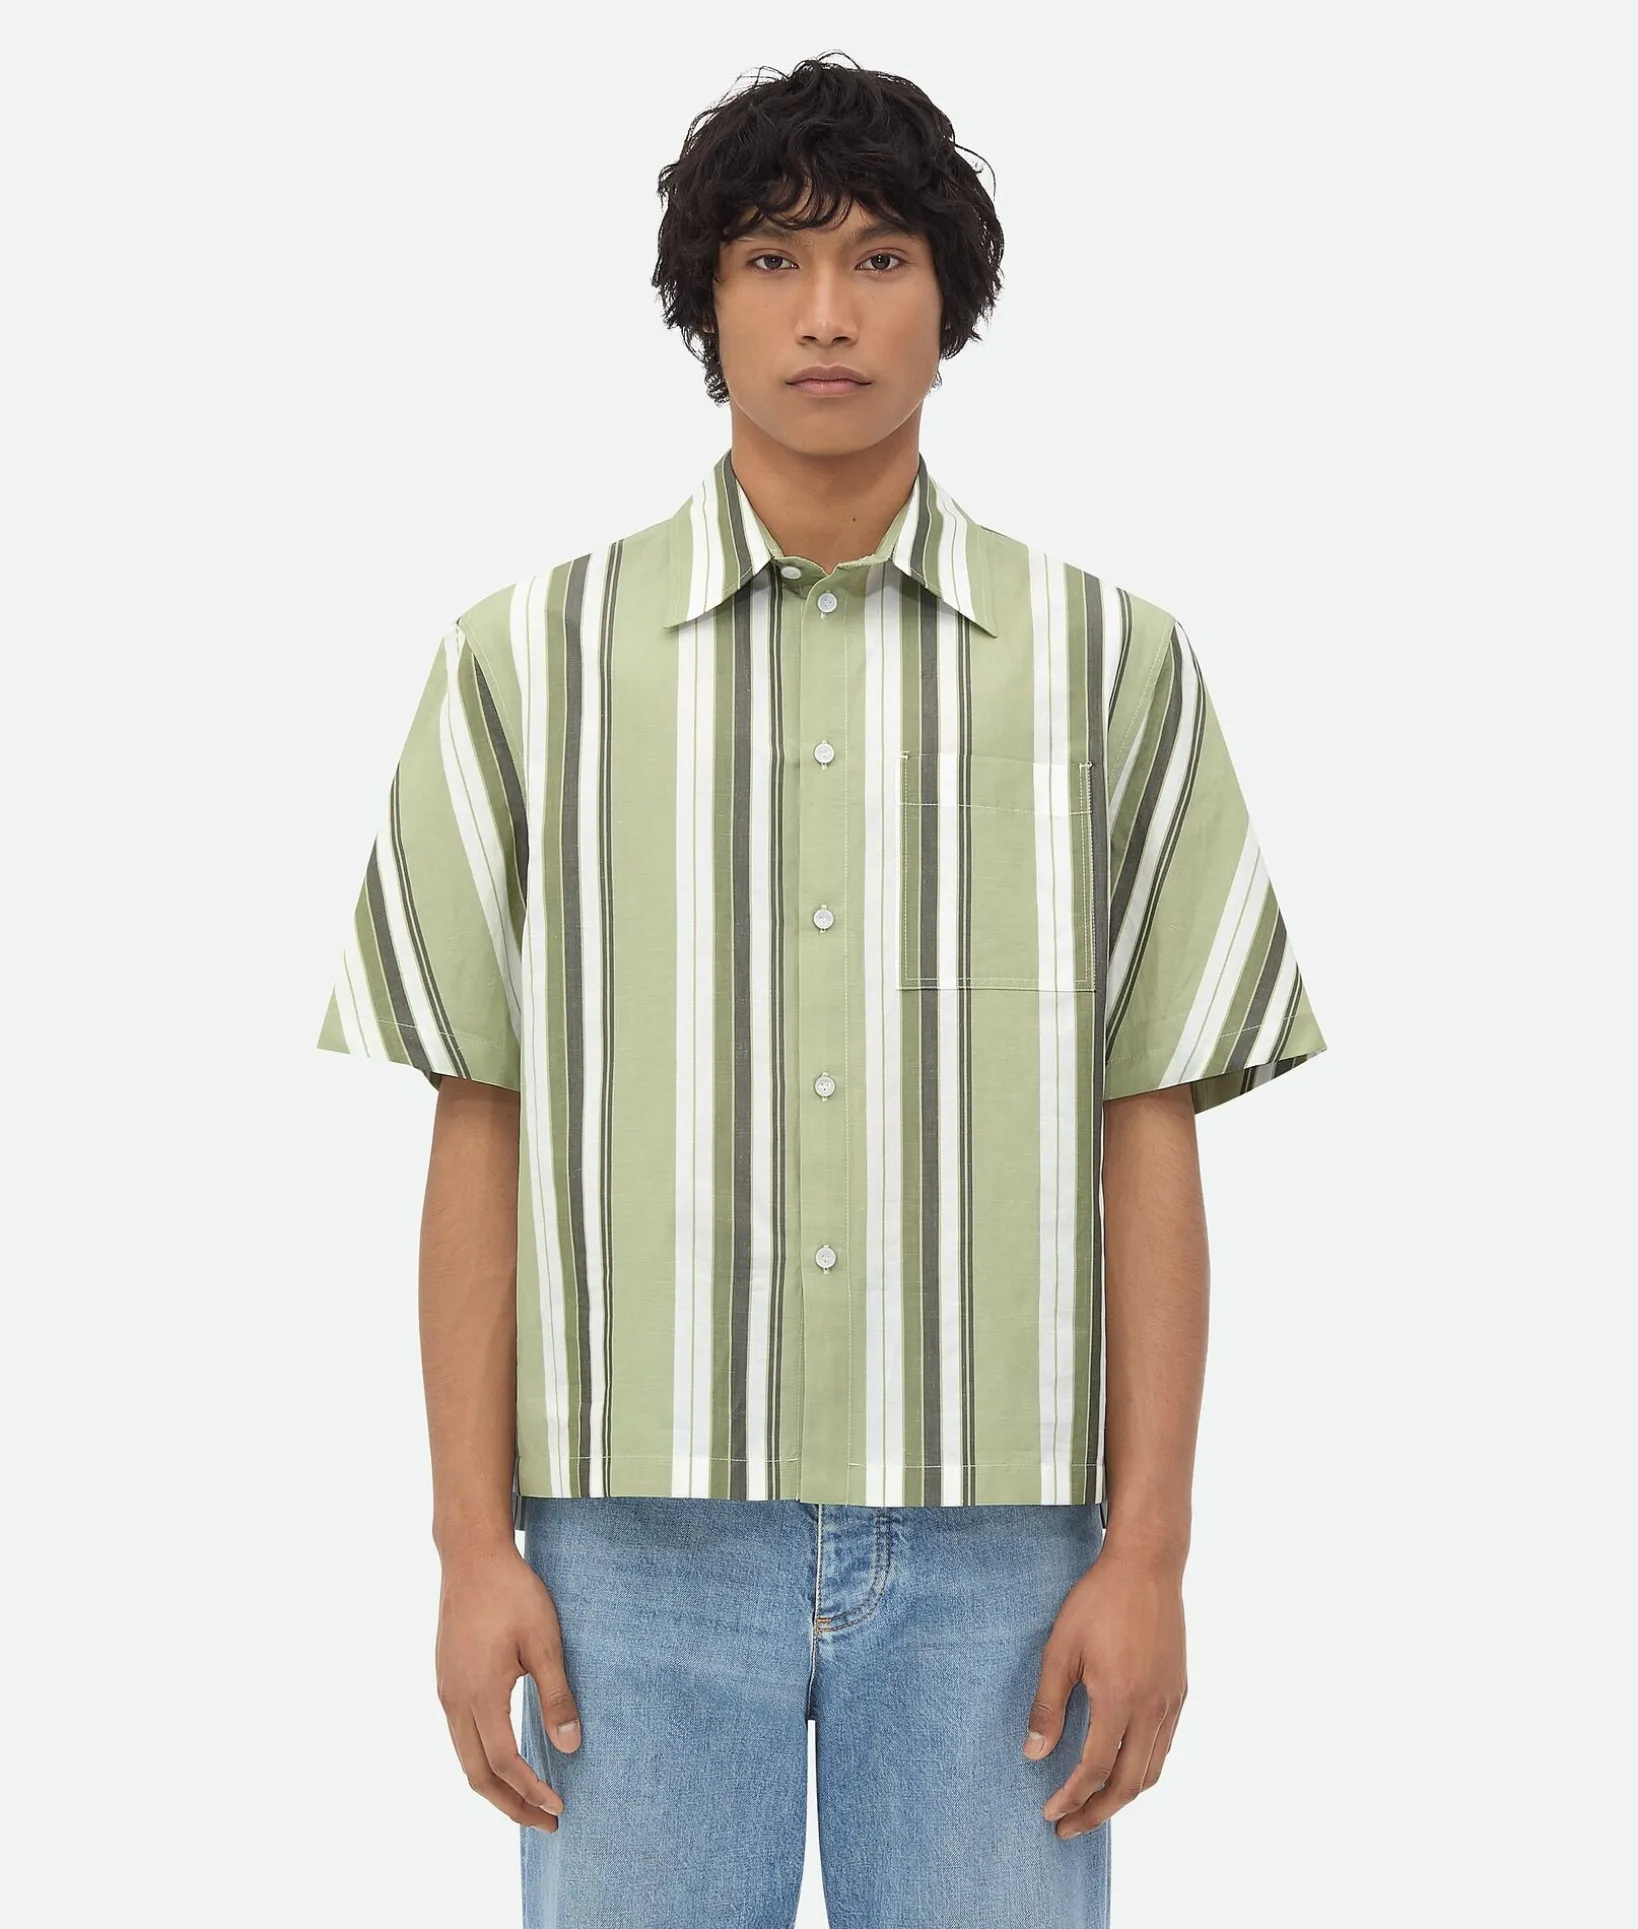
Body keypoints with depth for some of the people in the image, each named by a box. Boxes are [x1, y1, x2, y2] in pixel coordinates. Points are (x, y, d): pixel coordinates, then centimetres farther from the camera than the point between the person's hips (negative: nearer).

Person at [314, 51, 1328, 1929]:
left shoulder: (1111, 666, 4)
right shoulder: (533, 663, 4)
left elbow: (1147, 1138, 3)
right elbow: (480, 1134, 4)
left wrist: (1150, 1555, -4)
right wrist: (474, 1549, -2)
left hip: (989, 1547, 0)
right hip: (646, 1536, 0)